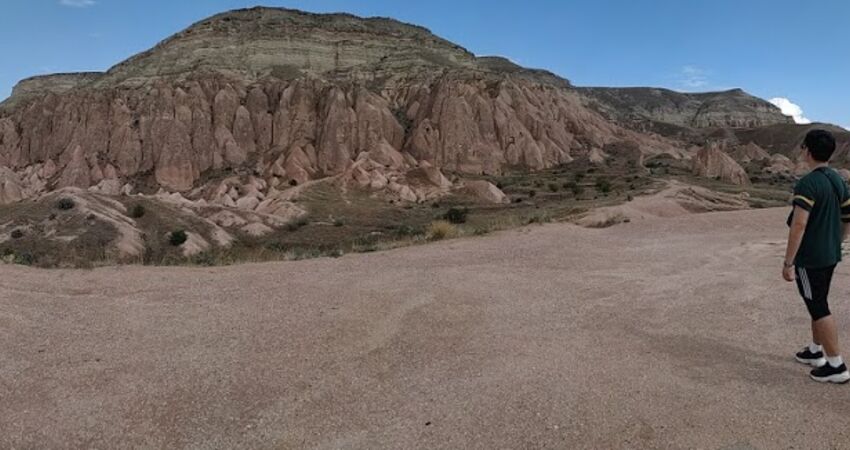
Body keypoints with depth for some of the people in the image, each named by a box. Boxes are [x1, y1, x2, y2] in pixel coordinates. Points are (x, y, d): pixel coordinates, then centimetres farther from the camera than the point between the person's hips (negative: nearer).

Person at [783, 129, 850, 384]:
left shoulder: (808, 184, -20)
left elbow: (799, 225, -25)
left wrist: (788, 263, -22)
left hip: (810, 259, -9)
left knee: (818, 308, 0)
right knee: (818, 303, 21)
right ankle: (815, 352, 34)